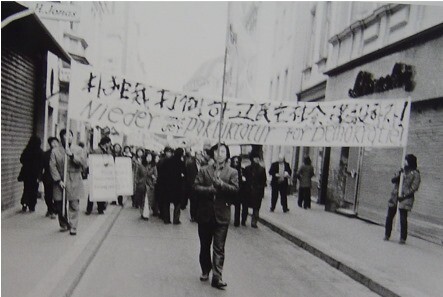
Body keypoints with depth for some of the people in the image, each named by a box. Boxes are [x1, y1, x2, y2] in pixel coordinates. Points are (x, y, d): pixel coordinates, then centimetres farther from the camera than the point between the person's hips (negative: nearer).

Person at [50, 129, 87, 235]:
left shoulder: (79, 150, 4)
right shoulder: (55, 151, 4)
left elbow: (84, 163, -10)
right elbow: (52, 166, -1)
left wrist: (72, 155, -22)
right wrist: (58, 180, -9)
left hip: (74, 182, -1)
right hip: (60, 182, 1)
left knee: (74, 205, -2)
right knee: (59, 205, 7)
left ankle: (73, 227, 8)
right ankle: (64, 224, 29)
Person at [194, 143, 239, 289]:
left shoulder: (232, 172, 2)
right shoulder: (204, 170, 5)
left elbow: (235, 189, -11)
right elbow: (196, 187, -4)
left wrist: (220, 184, -23)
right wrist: (210, 190, -18)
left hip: (222, 214, -2)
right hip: (205, 213, 2)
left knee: (219, 248, -2)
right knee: (205, 245, 16)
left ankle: (217, 277, -1)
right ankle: (205, 271, 33)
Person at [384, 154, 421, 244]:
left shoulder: (415, 173, -2)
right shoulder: (402, 170, 15)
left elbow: (414, 187, -9)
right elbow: (393, 180, 11)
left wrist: (404, 195, -16)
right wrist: (398, 175, -8)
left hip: (405, 198, -5)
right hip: (394, 196, 5)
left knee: (403, 218, -6)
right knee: (389, 216, 7)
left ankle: (403, 238, 3)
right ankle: (387, 235, 19)